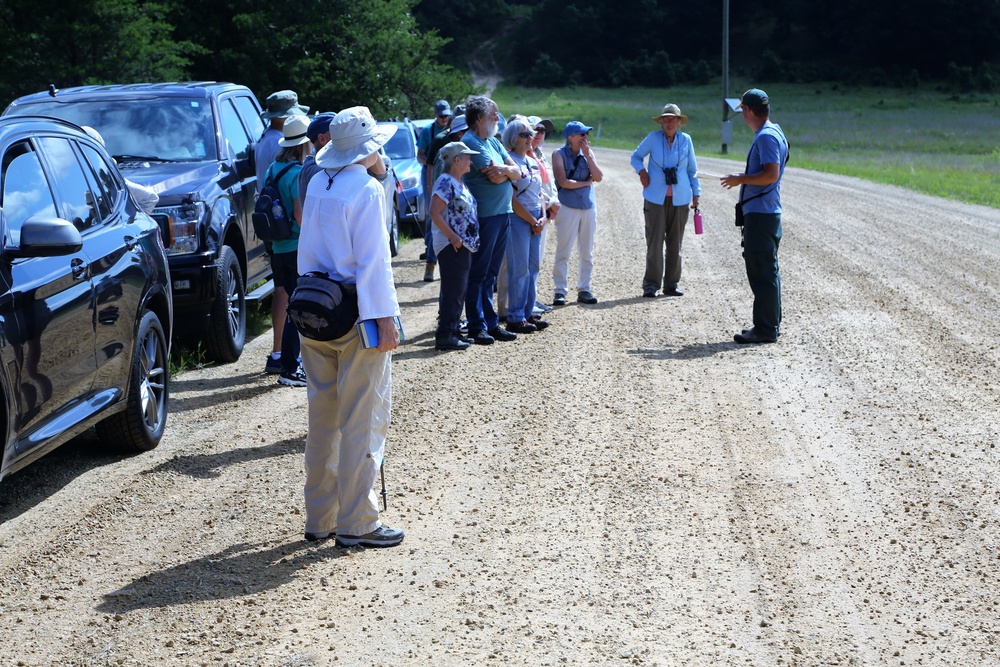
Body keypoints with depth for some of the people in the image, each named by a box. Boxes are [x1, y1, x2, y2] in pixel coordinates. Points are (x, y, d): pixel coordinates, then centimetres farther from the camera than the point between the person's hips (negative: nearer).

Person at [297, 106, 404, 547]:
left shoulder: (317, 185, 10)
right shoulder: (366, 189, -13)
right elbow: (372, 261, -16)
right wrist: (385, 319, -15)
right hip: (355, 315, -8)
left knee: (323, 418, 15)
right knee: (362, 420, -1)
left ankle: (319, 518, 21)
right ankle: (356, 523, 3)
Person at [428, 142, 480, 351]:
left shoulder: (460, 183, 16)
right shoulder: (446, 182, -14)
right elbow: (434, 212, -21)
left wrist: (472, 240, 14)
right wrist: (452, 236, -21)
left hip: (464, 246, 10)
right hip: (452, 246, -10)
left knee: (458, 290, 13)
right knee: (453, 290, -9)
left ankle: (452, 331, 19)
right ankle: (445, 335, -7)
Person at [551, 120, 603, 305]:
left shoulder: (588, 153, 9)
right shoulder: (559, 155, -4)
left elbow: (598, 177, -2)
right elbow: (563, 182, -14)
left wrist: (587, 155, -8)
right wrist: (586, 182, -4)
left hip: (589, 207, 5)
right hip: (568, 208, -5)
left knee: (587, 253, 7)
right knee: (563, 252, -5)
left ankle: (584, 290, 14)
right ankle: (560, 292, -1)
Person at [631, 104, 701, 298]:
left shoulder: (686, 140, 6)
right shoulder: (653, 138, 1)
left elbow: (692, 169, 15)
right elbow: (636, 156, 13)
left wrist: (696, 193, 13)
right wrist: (641, 171, -7)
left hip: (680, 199, 2)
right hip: (655, 198, -2)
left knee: (675, 242, 4)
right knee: (654, 242, -7)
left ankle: (671, 284, 11)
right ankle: (651, 284, -1)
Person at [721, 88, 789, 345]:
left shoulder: (766, 136, -15)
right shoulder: (772, 133, 17)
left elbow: (771, 174, -25)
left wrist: (741, 179, -15)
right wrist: (743, 178, 19)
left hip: (760, 215, -11)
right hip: (766, 213, 11)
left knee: (762, 271, -8)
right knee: (765, 270, 16)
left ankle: (765, 328, -6)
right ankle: (771, 324, 23)